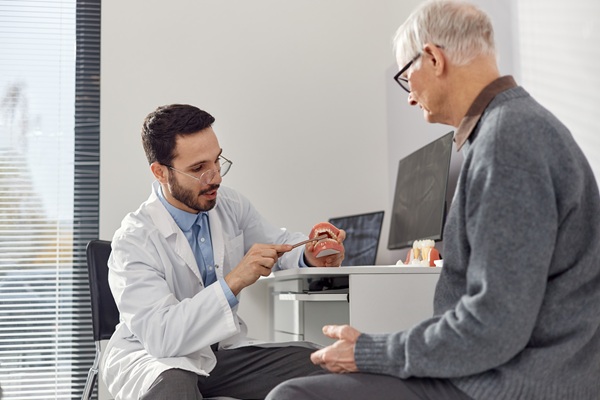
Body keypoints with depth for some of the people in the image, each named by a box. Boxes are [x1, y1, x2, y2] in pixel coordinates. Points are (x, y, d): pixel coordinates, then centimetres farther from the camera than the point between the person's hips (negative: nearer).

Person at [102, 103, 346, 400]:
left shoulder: (231, 206, -2)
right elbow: (159, 336, -30)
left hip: (222, 350, 5)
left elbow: (279, 243, 12)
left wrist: (311, 256, -12)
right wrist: (233, 282, -38)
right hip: (151, 359, -5)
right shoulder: (134, 240, -20)